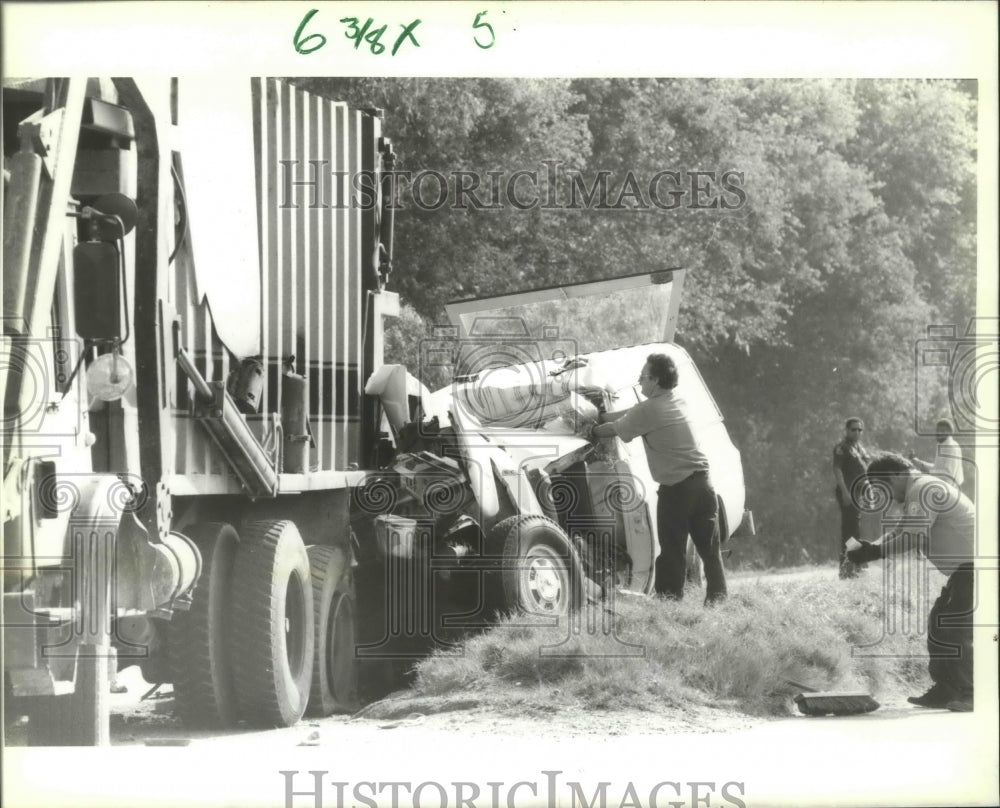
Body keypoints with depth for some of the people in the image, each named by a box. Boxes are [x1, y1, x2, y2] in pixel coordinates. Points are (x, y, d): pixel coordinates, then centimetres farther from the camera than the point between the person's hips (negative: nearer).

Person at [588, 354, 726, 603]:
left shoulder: (649, 410, -12)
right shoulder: (679, 403, 11)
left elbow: (614, 429, 1)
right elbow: (631, 415, 20)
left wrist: (591, 431, 19)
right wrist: (601, 416, 23)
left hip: (675, 489, -7)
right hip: (702, 481, 7)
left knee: (672, 552, 1)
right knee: (710, 548, 9)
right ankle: (717, 598, 11)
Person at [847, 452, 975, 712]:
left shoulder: (923, 489, -16)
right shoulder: (918, 491, 18)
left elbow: (913, 538, -24)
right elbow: (899, 532, 18)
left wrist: (875, 552, -18)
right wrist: (869, 547, 1)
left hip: (973, 564, -11)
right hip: (965, 567, 11)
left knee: (955, 631, -12)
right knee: (939, 624, 13)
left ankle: (970, 695, -8)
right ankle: (944, 691, 17)